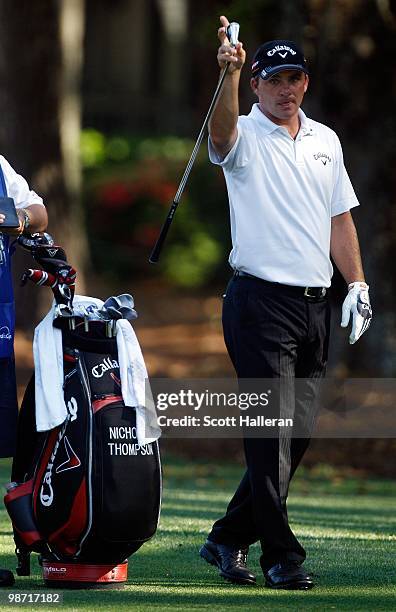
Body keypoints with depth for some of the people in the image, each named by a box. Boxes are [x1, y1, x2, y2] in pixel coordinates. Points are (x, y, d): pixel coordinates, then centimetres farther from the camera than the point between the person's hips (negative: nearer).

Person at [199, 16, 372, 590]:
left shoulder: (326, 141, 15)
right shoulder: (245, 137, -3)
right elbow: (220, 130, -28)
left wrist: (357, 285, 10)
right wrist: (230, 73, -46)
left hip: (315, 305, 6)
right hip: (261, 301, -6)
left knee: (297, 433, 8)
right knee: (273, 429, -10)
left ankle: (229, 539, 20)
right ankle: (281, 556, -6)